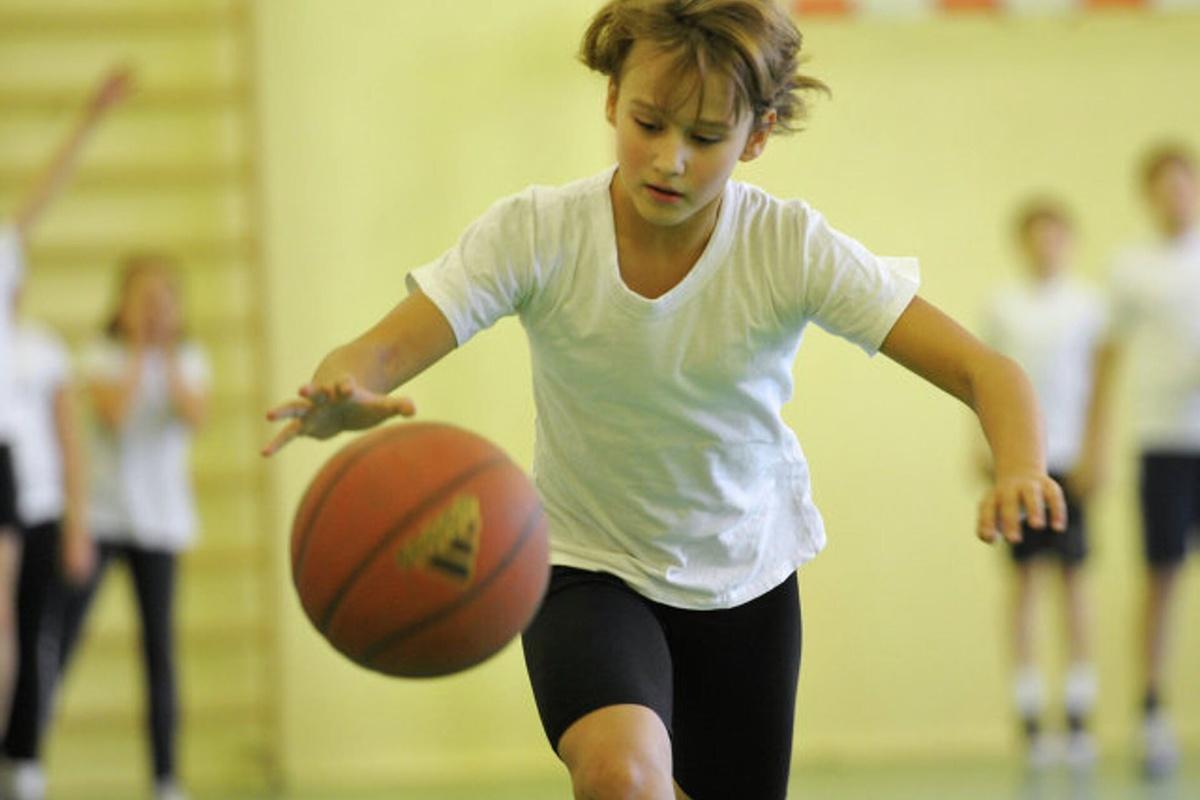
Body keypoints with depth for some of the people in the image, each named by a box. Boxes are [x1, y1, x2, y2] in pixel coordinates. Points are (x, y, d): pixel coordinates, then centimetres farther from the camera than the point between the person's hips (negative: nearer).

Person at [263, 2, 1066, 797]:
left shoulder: (791, 248, -19)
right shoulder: (537, 235, -21)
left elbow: (988, 374, -24)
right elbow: (380, 352, -30)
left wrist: (1020, 470, -47)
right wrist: (340, 398, -55)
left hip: (747, 579, 3)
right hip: (588, 573, -2)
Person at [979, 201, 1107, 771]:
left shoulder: (1088, 304, 4)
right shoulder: (1003, 306, 8)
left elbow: (1101, 381, 4)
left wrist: (1094, 452, -5)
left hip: (1067, 455, -1)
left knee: (1073, 575, -1)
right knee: (1024, 577, 1)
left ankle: (1078, 720, 2)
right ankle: (1030, 720, 2)